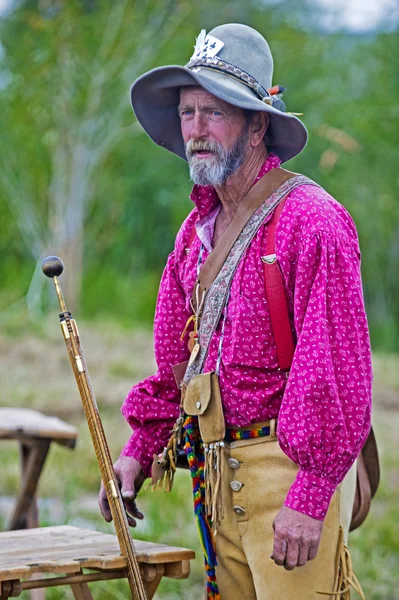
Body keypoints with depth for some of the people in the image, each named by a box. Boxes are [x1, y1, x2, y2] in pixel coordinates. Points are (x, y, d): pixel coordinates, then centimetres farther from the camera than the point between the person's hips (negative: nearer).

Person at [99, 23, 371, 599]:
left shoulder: (309, 218, -13)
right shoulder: (196, 230, 13)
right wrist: (138, 450, 13)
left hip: (295, 466, -8)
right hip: (222, 467, 8)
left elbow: (337, 370, -19)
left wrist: (310, 498, -22)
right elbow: (175, 359, 22)